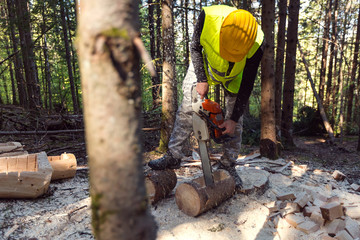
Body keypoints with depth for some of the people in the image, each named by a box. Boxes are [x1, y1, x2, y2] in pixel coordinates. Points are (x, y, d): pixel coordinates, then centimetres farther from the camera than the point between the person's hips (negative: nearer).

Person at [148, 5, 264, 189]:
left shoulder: (257, 43, -35)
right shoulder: (208, 17, -37)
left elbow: (247, 84, -25)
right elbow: (195, 48, -16)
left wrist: (233, 119, -23)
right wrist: (201, 80, -22)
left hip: (235, 74, 0)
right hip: (204, 64, 1)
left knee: (235, 119, -5)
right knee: (187, 109, -4)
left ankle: (228, 165, 9)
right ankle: (173, 156, 5)